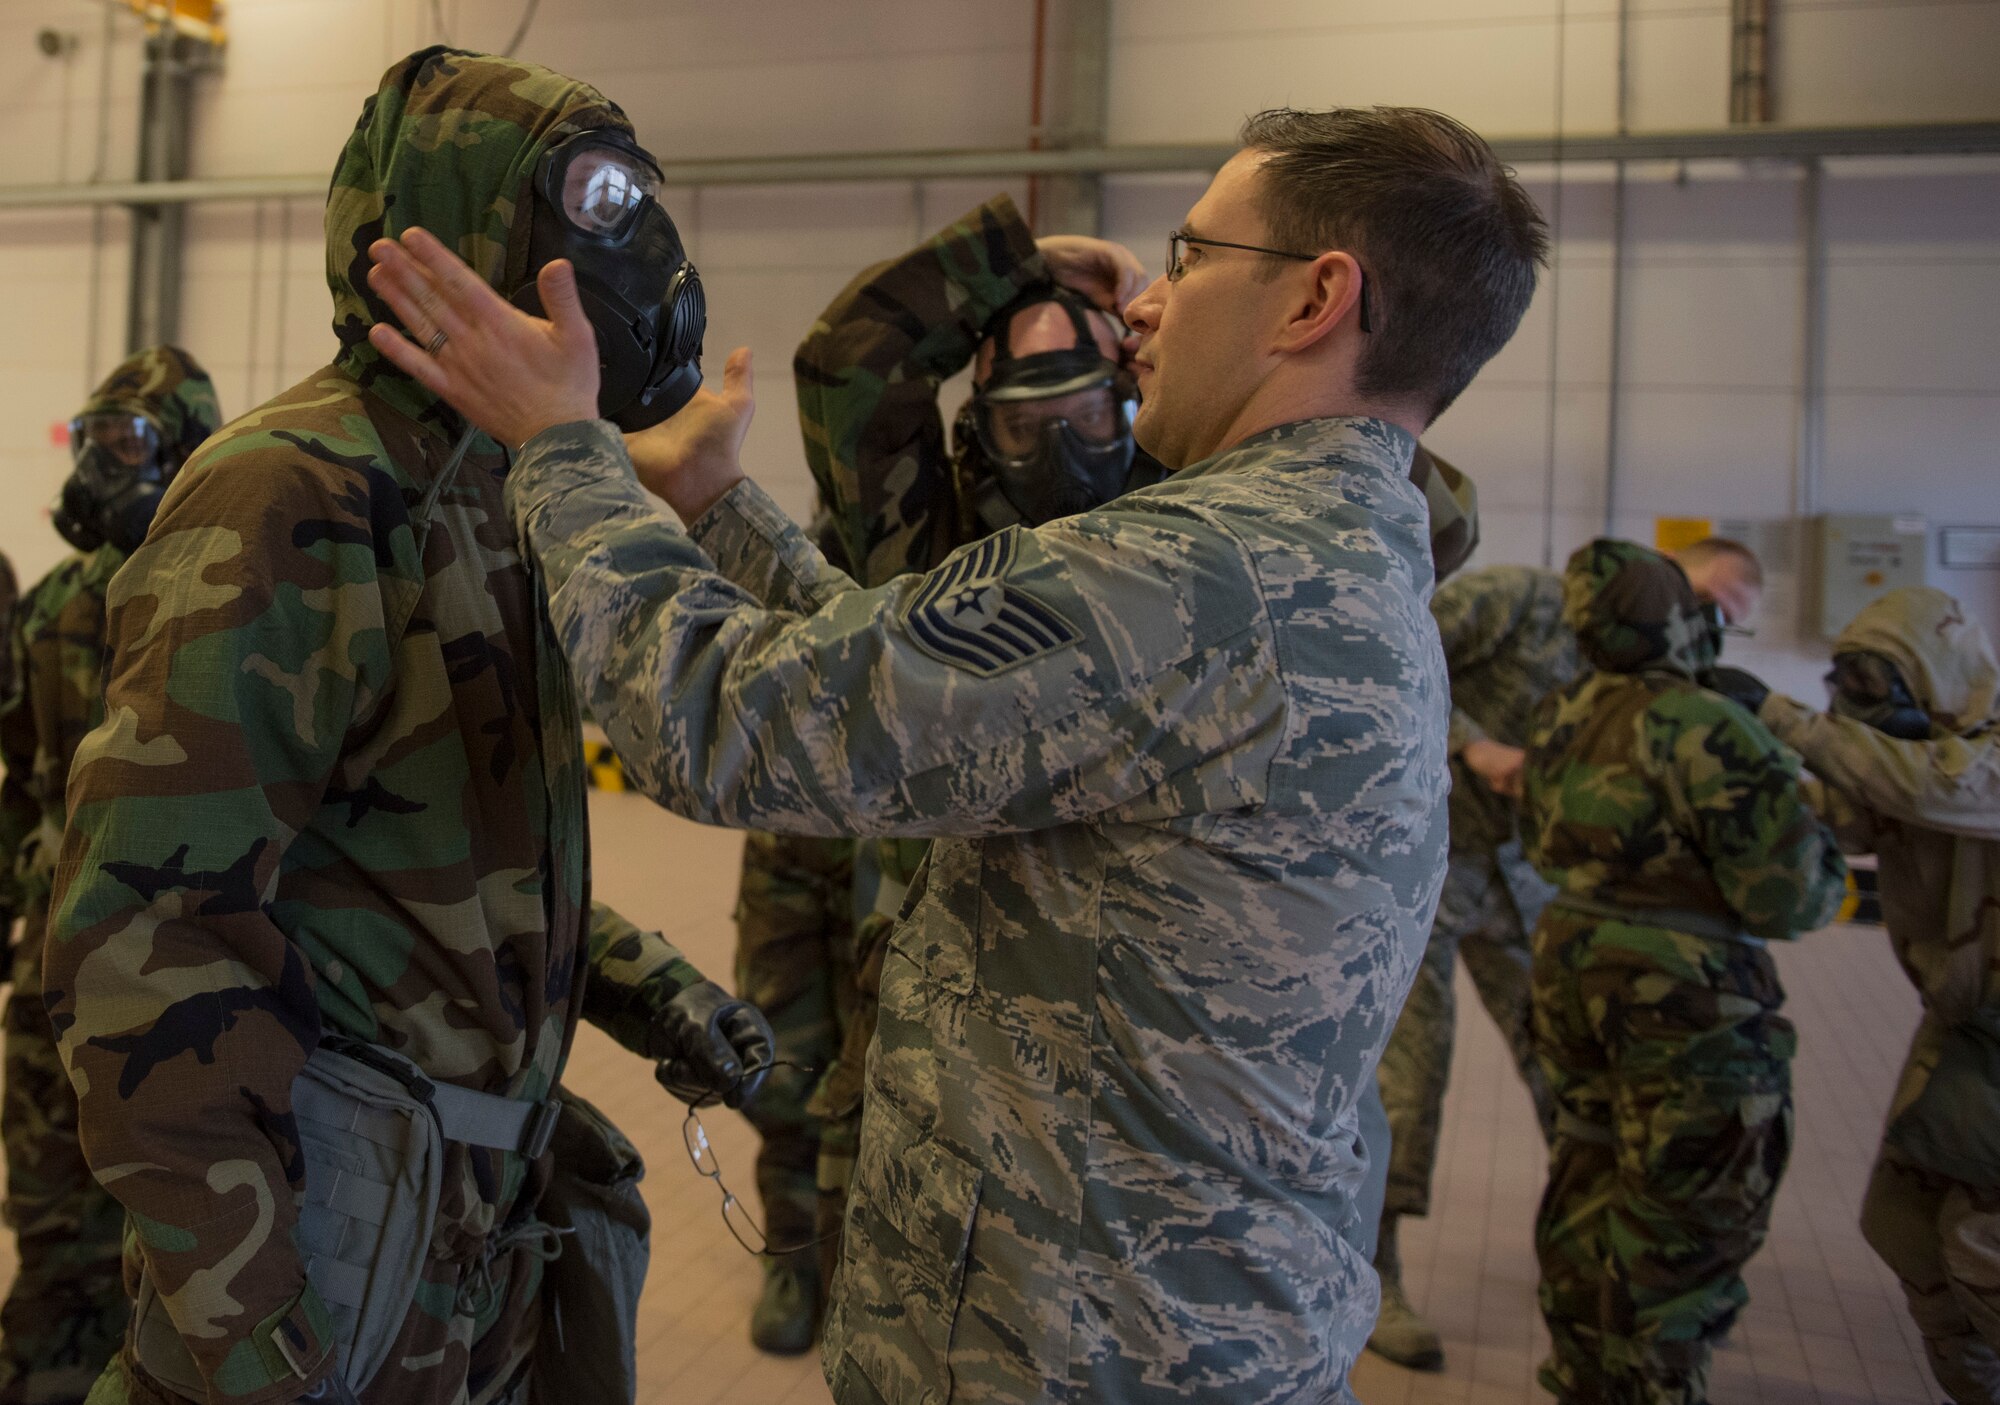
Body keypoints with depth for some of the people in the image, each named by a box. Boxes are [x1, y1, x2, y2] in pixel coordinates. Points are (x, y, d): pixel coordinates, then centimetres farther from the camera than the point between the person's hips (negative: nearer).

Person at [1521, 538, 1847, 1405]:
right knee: (1686, 1224, 6)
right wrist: (1821, 839, 1)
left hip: (1574, 969, 8)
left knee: (1588, 1188, 22)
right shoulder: (1707, 731, -20)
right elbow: (1789, 900, -17)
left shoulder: (1559, 722, 2)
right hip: (1685, 995, -8)